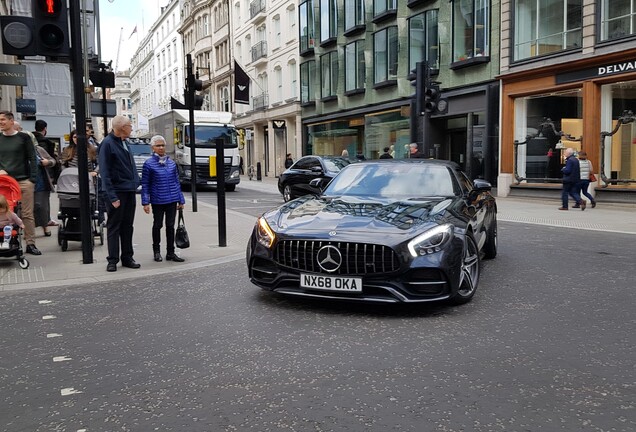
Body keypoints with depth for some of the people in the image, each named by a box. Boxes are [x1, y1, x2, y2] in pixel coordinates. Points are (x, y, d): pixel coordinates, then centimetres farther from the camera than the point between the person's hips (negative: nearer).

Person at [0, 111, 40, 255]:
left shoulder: (23, 137, 4)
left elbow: (32, 159, 3)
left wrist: (32, 179, -5)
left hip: (24, 181, -2)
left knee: (27, 214, 0)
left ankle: (30, 244, 5)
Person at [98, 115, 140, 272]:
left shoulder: (124, 143, 13)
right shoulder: (107, 144, -12)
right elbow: (105, 172, -16)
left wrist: (135, 184, 12)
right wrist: (112, 196, -21)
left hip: (129, 190, 8)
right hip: (117, 191, -8)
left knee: (127, 226, 12)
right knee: (114, 227, 0)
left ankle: (127, 258, 19)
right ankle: (113, 260, 7)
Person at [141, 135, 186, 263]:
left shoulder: (171, 163, 6)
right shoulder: (149, 164, -4)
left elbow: (176, 182, 12)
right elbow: (145, 184, -4)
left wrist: (181, 200, 11)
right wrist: (145, 202, -9)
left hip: (172, 200, 3)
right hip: (157, 200, -3)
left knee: (170, 225, 7)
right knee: (157, 225, 9)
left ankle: (170, 252, 15)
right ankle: (156, 251, 24)